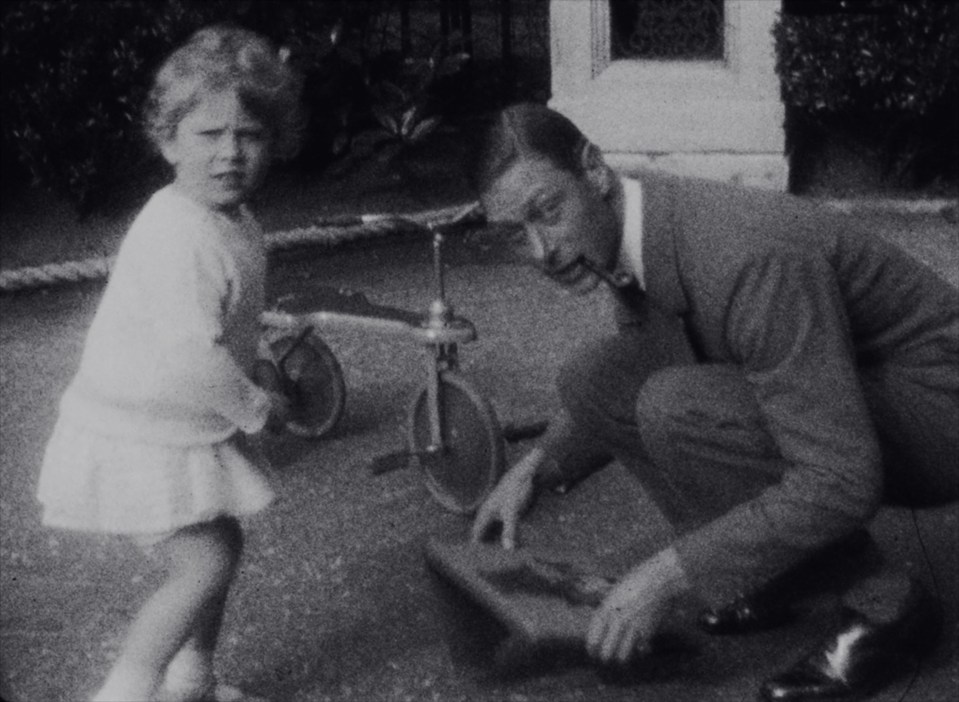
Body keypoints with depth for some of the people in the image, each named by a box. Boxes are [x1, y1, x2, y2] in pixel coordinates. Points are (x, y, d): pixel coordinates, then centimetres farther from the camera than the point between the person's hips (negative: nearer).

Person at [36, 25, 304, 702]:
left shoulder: (234, 221, 3)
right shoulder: (179, 238, -29)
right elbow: (191, 357, -33)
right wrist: (257, 407, -18)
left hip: (190, 430, 10)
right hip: (136, 439, -10)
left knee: (223, 542, 19)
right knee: (204, 563, -11)